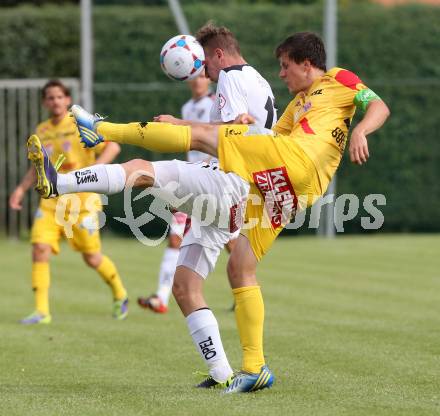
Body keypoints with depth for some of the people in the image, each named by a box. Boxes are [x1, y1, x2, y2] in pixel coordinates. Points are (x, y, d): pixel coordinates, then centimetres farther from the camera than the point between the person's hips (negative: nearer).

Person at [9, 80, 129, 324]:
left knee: (92, 258, 2)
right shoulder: (42, 131, 10)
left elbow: (113, 147, -11)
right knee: (40, 248, -13)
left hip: (81, 201, -4)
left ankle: (120, 294, 30)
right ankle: (42, 311, -9)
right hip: (51, 201, 4)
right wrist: (22, 188, 12)